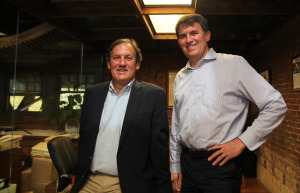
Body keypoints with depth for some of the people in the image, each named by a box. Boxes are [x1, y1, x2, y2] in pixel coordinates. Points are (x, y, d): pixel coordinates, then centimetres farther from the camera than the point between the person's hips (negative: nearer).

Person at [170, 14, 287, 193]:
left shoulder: (234, 64, -7)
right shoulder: (180, 77, 9)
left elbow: (276, 105, -8)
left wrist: (241, 142, -12)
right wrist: (174, 167, 15)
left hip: (220, 164, -5)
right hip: (187, 163, 5)